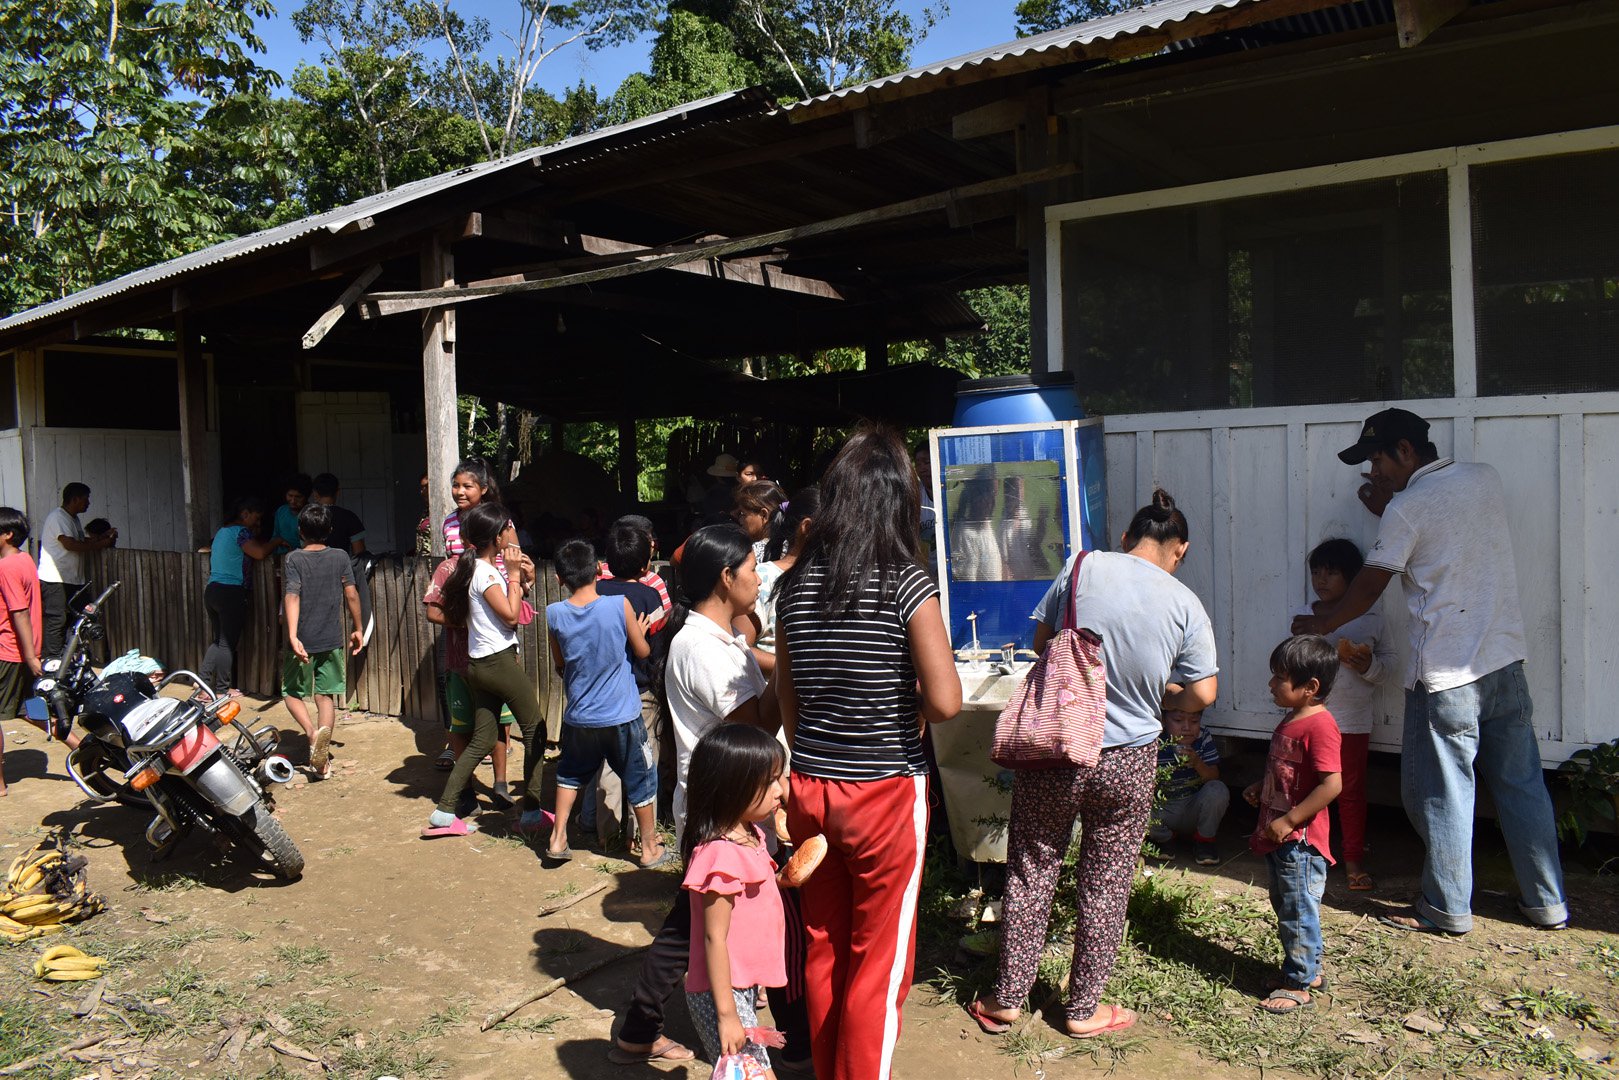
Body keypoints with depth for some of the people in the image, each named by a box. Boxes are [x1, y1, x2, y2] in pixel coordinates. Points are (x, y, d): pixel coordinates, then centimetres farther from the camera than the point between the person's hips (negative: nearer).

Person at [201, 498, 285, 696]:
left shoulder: (223, 531, 19)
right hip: (231, 591, -9)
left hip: (211, 589, 9)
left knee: (218, 640, 16)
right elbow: (260, 553, -21)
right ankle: (223, 689, 7)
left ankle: (202, 680, 10)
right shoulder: (240, 531, -10)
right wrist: (276, 541, -6)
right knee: (228, 643, 0)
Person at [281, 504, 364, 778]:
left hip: (303, 641, -2)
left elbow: (292, 596, -19)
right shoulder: (340, 557, 1)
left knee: (292, 693, 14)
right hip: (332, 640, 2)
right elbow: (351, 594, 0)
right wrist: (357, 629, 11)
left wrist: (292, 636, -27)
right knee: (326, 695, 9)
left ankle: (312, 732, -13)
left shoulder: (293, 559, -7)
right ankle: (322, 758, -1)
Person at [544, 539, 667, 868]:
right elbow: (643, 652, -3)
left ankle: (558, 839, 28)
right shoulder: (620, 605, -15)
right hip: (622, 717, -2)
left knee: (571, 773, 27)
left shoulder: (554, 614, -8)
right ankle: (650, 848, 25)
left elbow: (560, 665, 5)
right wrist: (639, 630, 17)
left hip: (578, 718, 2)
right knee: (641, 779, 14)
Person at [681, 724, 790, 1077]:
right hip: (720, 993, -9)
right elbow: (715, 938, -22)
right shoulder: (721, 855, -24)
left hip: (743, 984, 9)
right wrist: (726, 1014, -19)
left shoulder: (749, 836, 5)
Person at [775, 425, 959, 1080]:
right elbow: (945, 703, -19)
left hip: (809, 790, 5)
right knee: (880, 965, 11)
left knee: (823, 951, 21)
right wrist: (906, 704, 2)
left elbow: (787, 701, 7)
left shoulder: (795, 584, 0)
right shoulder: (906, 584, -15)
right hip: (885, 792, -5)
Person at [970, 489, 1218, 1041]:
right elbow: (1201, 694, -2)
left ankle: (1007, 998, 25)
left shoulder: (1082, 567, -6)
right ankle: (1084, 1010, 26)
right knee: (1105, 887, 14)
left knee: (1030, 871, 14)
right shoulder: (1186, 606, -6)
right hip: (1128, 760, 0)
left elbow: (1041, 642, 5)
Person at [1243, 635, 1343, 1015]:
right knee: (1285, 905, 21)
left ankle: (1298, 985, 16)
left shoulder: (1319, 726, -22)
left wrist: (1289, 820, -25)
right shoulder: (1291, 720, 10)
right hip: (1279, 839, 10)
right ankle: (1309, 970, 36)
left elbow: (1332, 784, -27)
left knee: (1298, 912, 2)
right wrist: (1261, 789, 7)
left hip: (1300, 840, -10)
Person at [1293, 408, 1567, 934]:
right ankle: (1547, 903, 24)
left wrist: (1320, 624, 11)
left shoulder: (1408, 507, -11)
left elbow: (1368, 589, -4)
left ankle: (1447, 909, 14)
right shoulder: (1486, 478, 7)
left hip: (1445, 673, -7)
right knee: (1521, 783, 15)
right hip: (1506, 659, 7)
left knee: (1442, 792, 4)